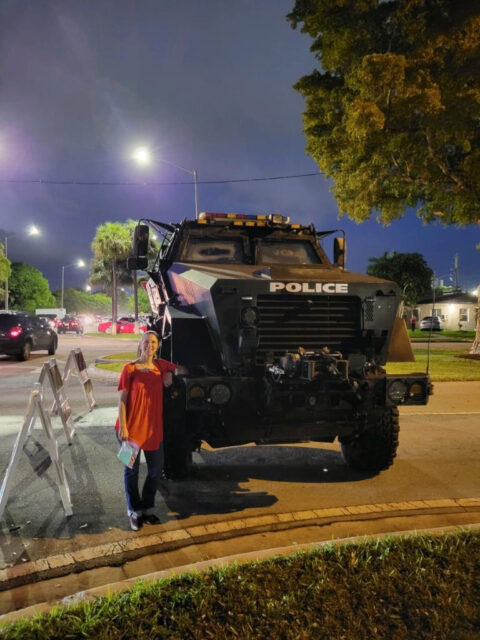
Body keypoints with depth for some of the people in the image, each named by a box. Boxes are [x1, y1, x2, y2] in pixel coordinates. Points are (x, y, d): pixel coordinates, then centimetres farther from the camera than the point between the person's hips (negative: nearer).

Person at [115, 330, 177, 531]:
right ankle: (134, 511, 24)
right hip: (132, 426, -4)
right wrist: (122, 427, -16)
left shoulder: (161, 365, 3)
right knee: (132, 469, 8)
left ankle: (147, 508, 29)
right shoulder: (130, 368, -9)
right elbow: (122, 400, -9)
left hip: (153, 426, 4)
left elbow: (179, 369, 23)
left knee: (156, 468, 10)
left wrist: (169, 374, 1)